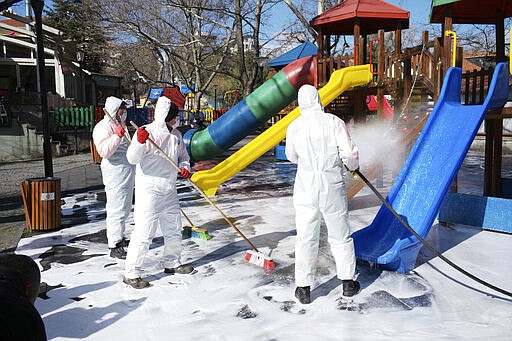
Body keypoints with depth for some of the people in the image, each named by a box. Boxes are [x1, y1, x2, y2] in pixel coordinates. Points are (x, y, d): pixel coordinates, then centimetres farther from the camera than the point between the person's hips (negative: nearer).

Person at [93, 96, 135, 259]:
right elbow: (104, 151, -26)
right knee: (116, 209, -9)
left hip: (127, 171, 10)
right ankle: (114, 247, -4)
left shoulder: (120, 125, 19)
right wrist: (117, 136, -31)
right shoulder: (103, 127, -13)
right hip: (115, 173, -10)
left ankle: (121, 237, 32)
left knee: (125, 208, 18)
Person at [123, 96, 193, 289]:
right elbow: (132, 158, -22)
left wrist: (185, 167, 0)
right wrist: (139, 142, -40)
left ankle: (172, 264, 37)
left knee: (174, 229, 18)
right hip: (149, 191, -8)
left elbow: (183, 155, 20)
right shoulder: (146, 132, -14)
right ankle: (131, 273, 5)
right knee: (144, 232, -7)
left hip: (169, 191, 8)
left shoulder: (175, 135, 9)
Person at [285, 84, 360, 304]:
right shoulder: (334, 122, -8)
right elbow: (349, 154, -11)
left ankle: (303, 288, 14)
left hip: (306, 189, 1)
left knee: (305, 237, 8)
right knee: (340, 237, 14)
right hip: (333, 187, 0)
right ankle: (348, 282, 26)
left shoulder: (293, 127, -2)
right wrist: (353, 165, 11)